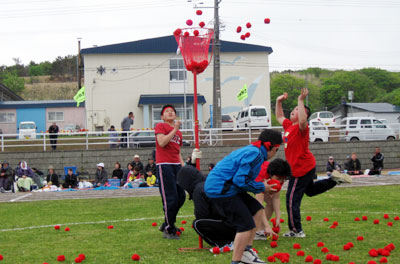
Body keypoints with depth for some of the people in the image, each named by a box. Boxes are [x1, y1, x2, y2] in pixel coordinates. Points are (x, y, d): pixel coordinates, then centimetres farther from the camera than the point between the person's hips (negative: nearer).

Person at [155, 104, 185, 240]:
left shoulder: (179, 132, 21)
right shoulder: (160, 126, 2)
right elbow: (162, 142, -15)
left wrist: (183, 166, 13)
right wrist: (175, 129, -10)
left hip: (176, 166, 7)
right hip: (164, 165, -7)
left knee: (181, 197, 7)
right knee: (171, 198, -10)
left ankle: (167, 224, 23)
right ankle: (168, 230, 1)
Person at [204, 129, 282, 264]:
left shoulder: (251, 151, 19)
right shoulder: (254, 154, -15)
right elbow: (241, 180, -24)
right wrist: (262, 187, -4)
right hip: (219, 190, -11)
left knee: (257, 209, 17)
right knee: (246, 224, -11)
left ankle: (246, 252, 20)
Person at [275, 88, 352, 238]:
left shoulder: (301, 128, -18)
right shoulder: (288, 125, 8)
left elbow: (303, 121, -43)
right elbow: (279, 117, 26)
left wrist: (301, 101, -41)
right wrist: (279, 102, 14)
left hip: (302, 169, -10)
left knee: (292, 200, -5)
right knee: (310, 190, 32)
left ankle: (296, 231, 3)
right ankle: (334, 179, 30)